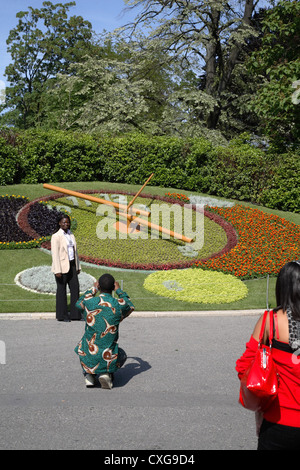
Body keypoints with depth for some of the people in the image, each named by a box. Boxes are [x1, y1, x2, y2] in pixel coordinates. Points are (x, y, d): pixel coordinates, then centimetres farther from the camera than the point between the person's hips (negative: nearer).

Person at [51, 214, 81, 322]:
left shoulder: (71, 235, 12)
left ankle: (75, 314, 13)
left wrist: (78, 266, 14)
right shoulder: (56, 236, -10)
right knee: (61, 290, 2)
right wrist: (57, 271, -20)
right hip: (62, 267, -7)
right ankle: (61, 316, 12)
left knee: (75, 288, 5)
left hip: (72, 266, 7)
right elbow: (55, 254, -15)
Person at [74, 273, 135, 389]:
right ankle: (106, 373, 4)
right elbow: (131, 307, 16)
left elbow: (79, 303, 20)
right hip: (108, 360, -1)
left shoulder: (88, 303, -8)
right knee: (122, 355, 33)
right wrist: (119, 291, 26)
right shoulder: (119, 305, -10)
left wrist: (93, 289, 28)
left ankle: (88, 374, 14)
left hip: (88, 358, 1)